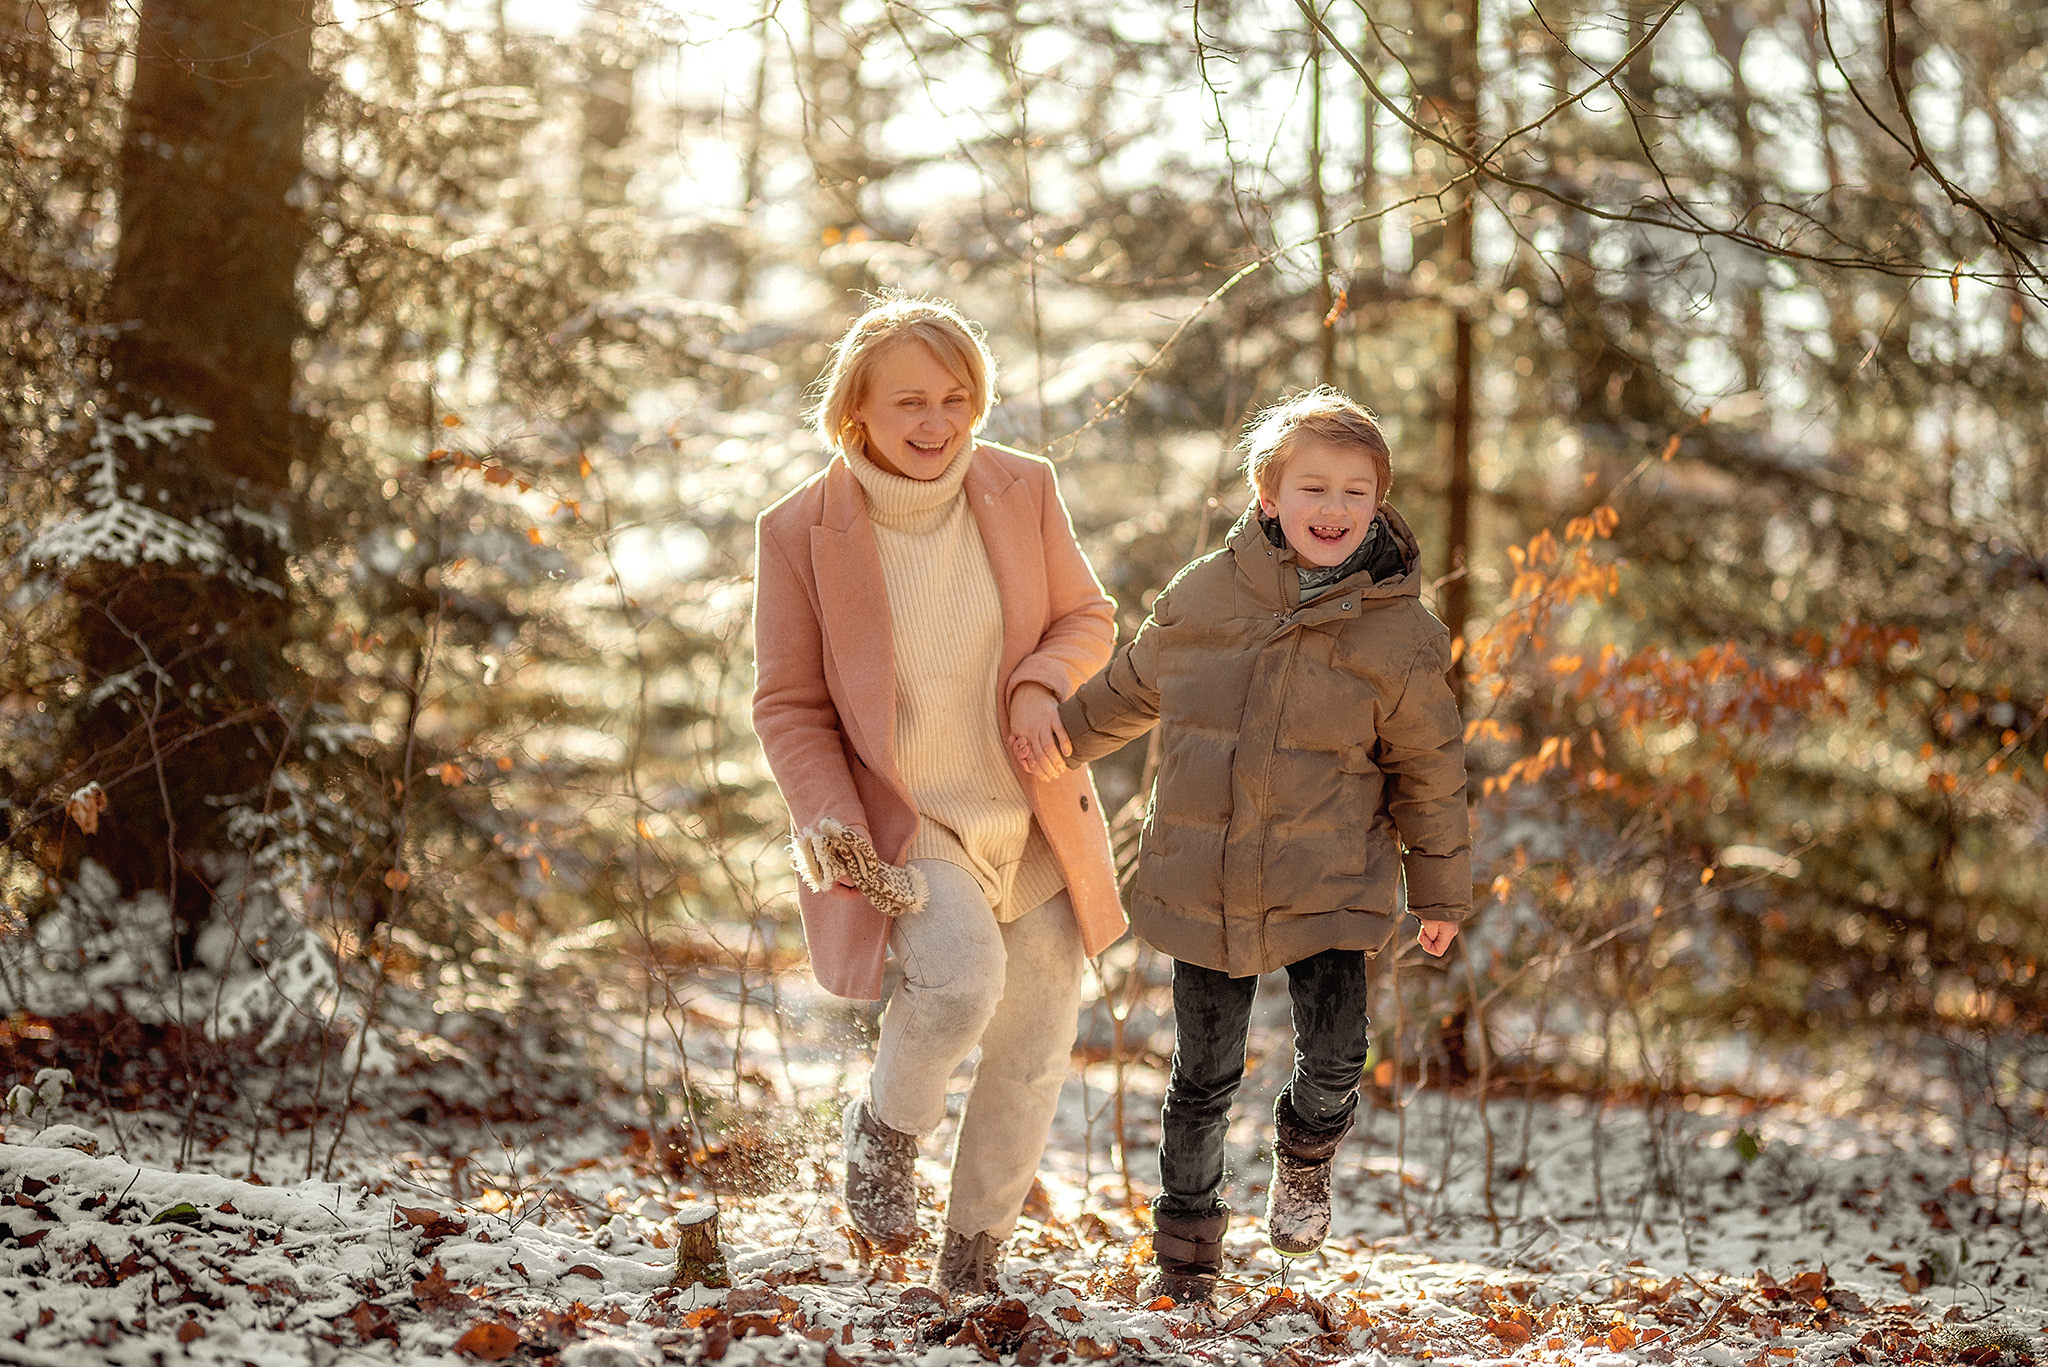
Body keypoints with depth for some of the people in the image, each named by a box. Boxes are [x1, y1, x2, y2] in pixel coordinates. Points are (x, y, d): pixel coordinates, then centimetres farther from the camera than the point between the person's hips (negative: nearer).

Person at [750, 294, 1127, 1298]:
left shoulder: (1021, 490, -5)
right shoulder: (801, 531, -12)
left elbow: (1087, 617, 8)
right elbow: (787, 706, -5)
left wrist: (1043, 681, -15)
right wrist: (832, 830, -19)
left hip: (1031, 822, 4)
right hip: (901, 820, -4)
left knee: (1034, 1051, 9)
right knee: (962, 973, -31)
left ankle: (973, 1254, 33)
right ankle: (886, 1127, 3)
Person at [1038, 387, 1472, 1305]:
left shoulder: (1398, 634, -7)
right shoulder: (1206, 594, -3)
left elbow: (1429, 769, 4)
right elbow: (1130, 691, 15)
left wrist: (1440, 890, 10)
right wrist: (1052, 742, 21)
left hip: (1329, 886, -1)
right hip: (1203, 886, 1)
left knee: (1335, 1054, -6)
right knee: (1203, 1078, 5)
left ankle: (1306, 1152, 30)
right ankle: (1186, 1248, 24)